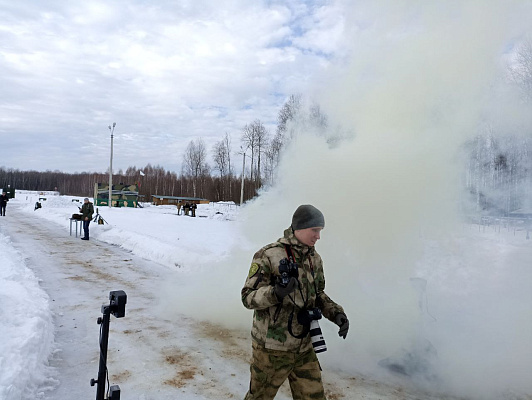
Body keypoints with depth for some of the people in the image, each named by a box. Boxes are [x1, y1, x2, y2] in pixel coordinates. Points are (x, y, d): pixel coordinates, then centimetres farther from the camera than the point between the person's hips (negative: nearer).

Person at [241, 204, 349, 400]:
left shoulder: (315, 259, 4)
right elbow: (248, 297, -16)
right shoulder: (268, 255, -16)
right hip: (272, 348, -5)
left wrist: (336, 312, -2)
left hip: (304, 349, 5)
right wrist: (276, 292, -34)